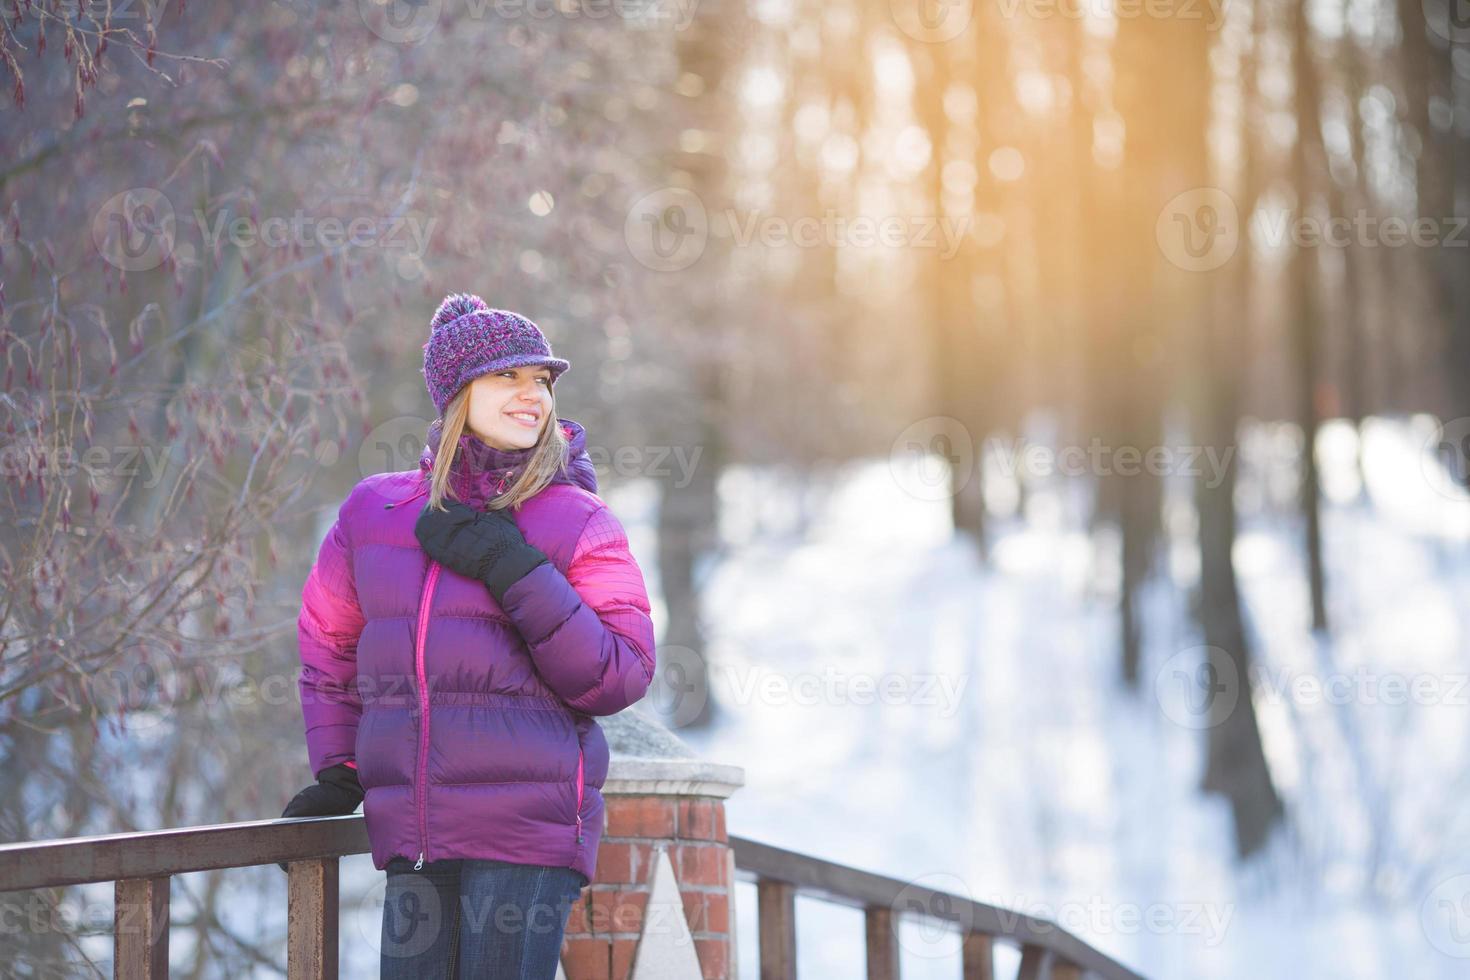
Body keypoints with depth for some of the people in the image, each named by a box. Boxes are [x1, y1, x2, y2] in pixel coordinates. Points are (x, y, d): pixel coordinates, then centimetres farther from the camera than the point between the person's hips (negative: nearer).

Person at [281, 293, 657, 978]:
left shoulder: (577, 523, 2)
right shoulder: (371, 512, 12)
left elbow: (621, 677, -7)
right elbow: (330, 647, 25)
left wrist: (512, 571, -13)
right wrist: (337, 773, 19)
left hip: (525, 836, -4)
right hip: (412, 842, 4)